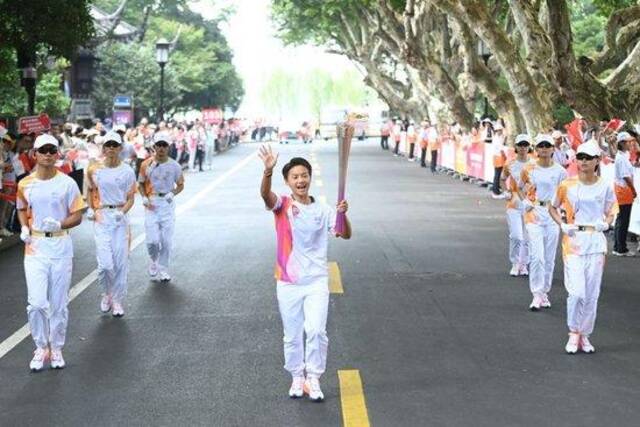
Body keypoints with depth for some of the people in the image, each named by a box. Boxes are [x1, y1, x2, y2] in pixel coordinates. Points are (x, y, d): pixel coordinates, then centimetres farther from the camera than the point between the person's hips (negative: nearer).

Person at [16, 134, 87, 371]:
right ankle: (41, 348, 12)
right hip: (35, 247, 1)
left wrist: (59, 224, -19)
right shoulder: (25, 185, 3)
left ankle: (56, 348, 22)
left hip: (61, 246, -1)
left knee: (59, 304, 6)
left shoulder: (67, 183, -3)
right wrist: (24, 228, 2)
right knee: (37, 303, -7)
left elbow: (77, 216, -1)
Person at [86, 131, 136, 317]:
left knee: (120, 262, 2)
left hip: (120, 217, 1)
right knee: (105, 263, -9)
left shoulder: (127, 171, 1)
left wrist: (122, 211, -14)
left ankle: (118, 301, 15)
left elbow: (130, 198, 3)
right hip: (101, 217, -1)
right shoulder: (94, 170, 2)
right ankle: (107, 294, 17)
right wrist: (90, 209, 3)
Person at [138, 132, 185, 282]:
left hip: (167, 203, 1)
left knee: (166, 240, 2)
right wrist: (144, 198, -7)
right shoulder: (146, 164, -1)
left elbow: (181, 185, 9)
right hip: (151, 203, -1)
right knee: (152, 240, -7)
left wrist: (173, 193, -10)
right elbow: (141, 184, 9)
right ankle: (154, 261, 23)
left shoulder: (174, 166, -1)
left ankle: (163, 270, 17)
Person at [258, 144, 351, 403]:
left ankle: (314, 379, 7)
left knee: (316, 331, -10)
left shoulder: (322, 211, 1)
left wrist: (343, 214, -24)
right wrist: (268, 170, -46)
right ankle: (297, 378, 28)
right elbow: (265, 194, -26)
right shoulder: (282, 206, -5)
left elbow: (346, 235, -4)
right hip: (288, 282, 0)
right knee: (292, 335, 10)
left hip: (316, 281, 0)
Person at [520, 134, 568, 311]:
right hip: (534, 213, -1)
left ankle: (544, 293, 20)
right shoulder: (529, 170, 1)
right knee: (537, 256, -11)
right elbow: (521, 188, 16)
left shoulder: (559, 171, 1)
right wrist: (526, 201, 1)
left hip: (552, 215, 2)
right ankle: (537, 294, -9)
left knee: (549, 257, 7)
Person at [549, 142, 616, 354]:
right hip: (573, 241, -2)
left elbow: (610, 213, 14)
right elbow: (553, 208, 10)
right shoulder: (567, 185, -2)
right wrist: (562, 225, -5)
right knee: (577, 291, -11)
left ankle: (584, 335, 19)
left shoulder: (604, 187, 1)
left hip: (596, 242, 2)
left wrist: (606, 223, -7)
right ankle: (573, 333, 8)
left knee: (592, 294, 5)